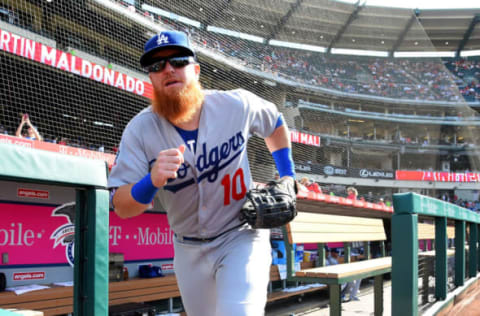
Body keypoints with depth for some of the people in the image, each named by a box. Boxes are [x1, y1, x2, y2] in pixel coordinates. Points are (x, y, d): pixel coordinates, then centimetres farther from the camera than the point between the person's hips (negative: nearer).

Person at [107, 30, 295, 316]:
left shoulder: (236, 105, -13)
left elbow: (275, 124, 11)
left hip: (241, 238, -2)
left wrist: (287, 175, 7)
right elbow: (122, 208, -19)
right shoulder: (139, 131, -14)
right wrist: (152, 181, -39)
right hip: (188, 249, 2)